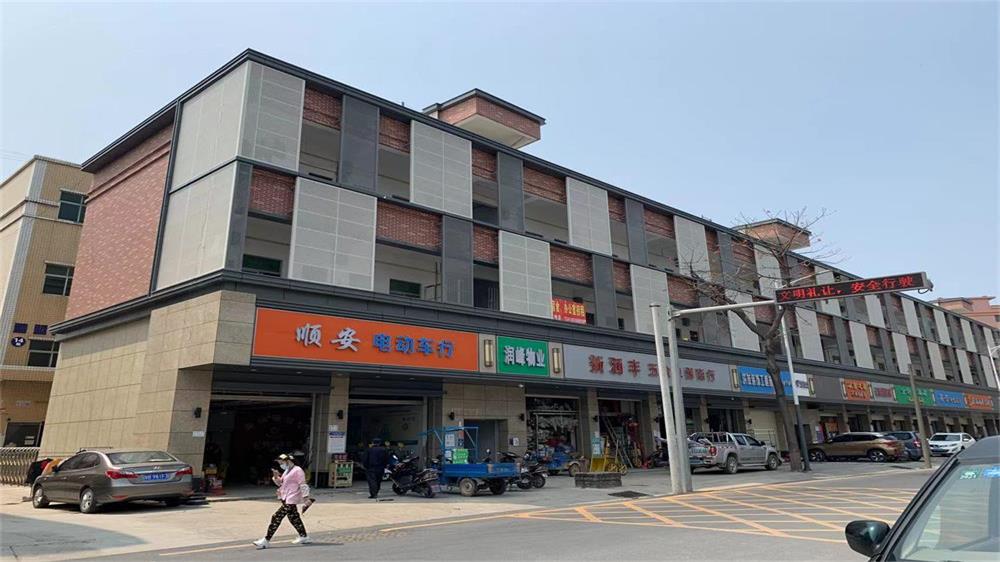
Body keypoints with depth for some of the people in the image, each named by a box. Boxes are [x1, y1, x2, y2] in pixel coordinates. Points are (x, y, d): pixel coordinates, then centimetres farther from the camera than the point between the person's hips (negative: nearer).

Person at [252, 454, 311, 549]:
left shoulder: (297, 471, -12)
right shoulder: (287, 471, 17)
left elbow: (302, 485, -14)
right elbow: (280, 483, 22)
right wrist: (276, 476, 3)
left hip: (290, 500, -10)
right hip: (286, 499, 10)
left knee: (277, 518, -10)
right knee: (294, 518, 16)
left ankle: (266, 540, -4)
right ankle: (304, 537, 27)